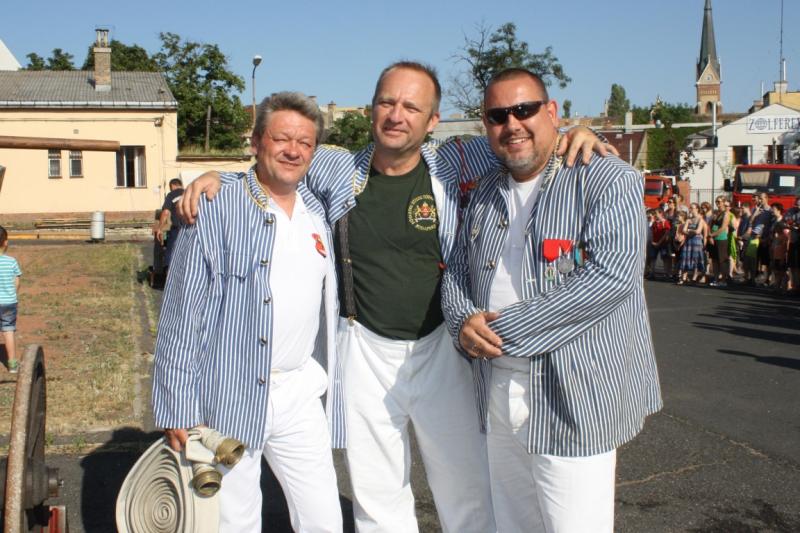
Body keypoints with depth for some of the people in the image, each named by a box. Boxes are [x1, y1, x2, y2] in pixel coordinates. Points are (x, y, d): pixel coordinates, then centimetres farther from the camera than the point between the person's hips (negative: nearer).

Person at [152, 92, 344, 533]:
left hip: (300, 393, 5)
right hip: (230, 398, -5)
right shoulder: (214, 212, -9)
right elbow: (180, 319, -10)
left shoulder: (316, 213, 10)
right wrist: (178, 410, -12)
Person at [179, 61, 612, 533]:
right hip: (366, 352, 1)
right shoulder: (337, 168, 0)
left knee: (468, 494, 12)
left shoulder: (452, 165, -5)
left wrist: (574, 134, -14)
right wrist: (215, 178, -1)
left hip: (441, 350, -1)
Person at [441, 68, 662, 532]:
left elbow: (611, 276, -22)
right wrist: (464, 321, -8)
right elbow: (457, 272, 17)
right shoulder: (486, 193, 13)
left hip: (575, 399, -6)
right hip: (499, 396, 6)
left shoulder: (608, 180, -9)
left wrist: (503, 330, -20)